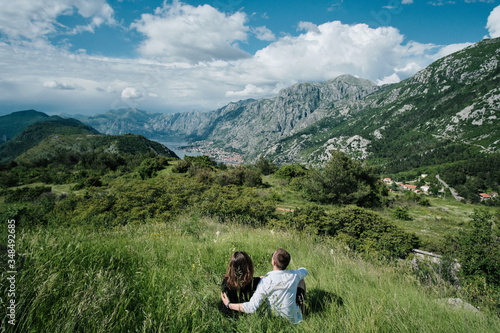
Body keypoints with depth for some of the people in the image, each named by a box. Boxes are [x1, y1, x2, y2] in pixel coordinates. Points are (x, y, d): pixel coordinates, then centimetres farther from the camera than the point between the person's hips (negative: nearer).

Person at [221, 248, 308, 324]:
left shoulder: (265, 282, -28)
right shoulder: (294, 276, -18)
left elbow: (251, 308, -30)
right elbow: (304, 271, 7)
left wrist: (228, 305, -18)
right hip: (294, 319, 1)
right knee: (300, 280, 16)